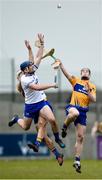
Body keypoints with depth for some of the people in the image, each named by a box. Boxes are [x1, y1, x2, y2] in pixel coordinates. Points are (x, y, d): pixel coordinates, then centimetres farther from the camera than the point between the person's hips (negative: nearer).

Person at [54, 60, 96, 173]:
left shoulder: (92, 87, 13)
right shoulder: (76, 81, 11)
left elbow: (94, 100, 1)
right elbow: (66, 74, -3)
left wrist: (88, 91, -14)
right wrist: (60, 65, -18)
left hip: (83, 112, 3)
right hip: (73, 107, -3)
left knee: (80, 137, 1)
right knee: (75, 113, -43)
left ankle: (77, 161, 7)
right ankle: (65, 127, -13)